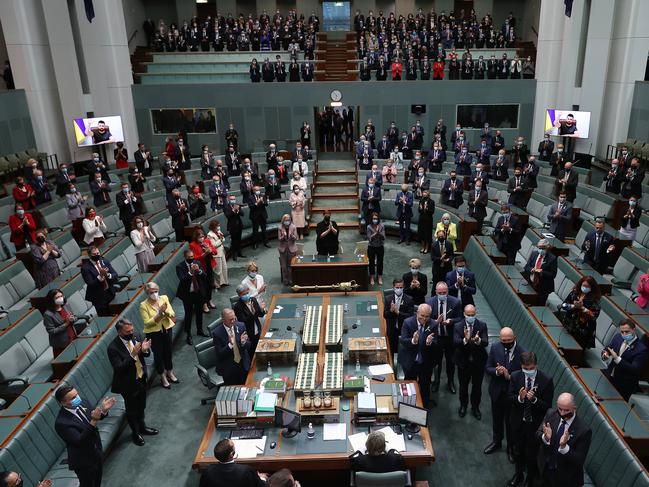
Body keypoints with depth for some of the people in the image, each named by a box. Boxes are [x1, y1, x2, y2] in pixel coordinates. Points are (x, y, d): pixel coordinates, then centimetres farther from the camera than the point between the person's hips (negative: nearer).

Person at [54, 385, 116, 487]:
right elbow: (80, 441, -33)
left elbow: (96, 416, 2)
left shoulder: (82, 402, -13)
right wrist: (94, 421, -43)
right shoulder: (61, 422, -32)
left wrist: (103, 410, -20)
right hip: (83, 461, -6)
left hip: (97, 452, 6)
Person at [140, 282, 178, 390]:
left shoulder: (164, 298, -6)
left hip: (167, 329, 3)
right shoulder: (143, 305, -16)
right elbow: (147, 323, -17)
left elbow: (172, 314, -7)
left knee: (168, 351, 18)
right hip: (153, 333, -3)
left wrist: (166, 312, -28)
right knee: (158, 354, 9)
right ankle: (163, 377, 28)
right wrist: (159, 314, -27)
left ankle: (170, 372, 39)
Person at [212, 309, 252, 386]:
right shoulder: (217, 333, -15)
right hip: (229, 368, -3)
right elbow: (219, 354, -15)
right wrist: (230, 345, -31)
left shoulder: (241, 326, -6)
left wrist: (243, 342, -23)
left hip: (243, 364, 3)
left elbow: (248, 346, 0)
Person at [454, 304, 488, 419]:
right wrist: (465, 340, -44)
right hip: (463, 361, 0)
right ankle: (463, 405, 42)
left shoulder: (482, 325, -10)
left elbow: (486, 342, -21)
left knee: (477, 386, 17)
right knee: (463, 386, 19)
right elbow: (455, 343, -23)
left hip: (478, 361, 0)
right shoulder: (458, 326, -12)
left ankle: (475, 407, 39)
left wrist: (478, 340, -44)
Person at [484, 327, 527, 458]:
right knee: (496, 418, 23)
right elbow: (487, 368, -4)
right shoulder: (495, 347, -12)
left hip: (513, 393, -3)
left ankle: (511, 447, 41)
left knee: (511, 421, 17)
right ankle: (496, 442, 48)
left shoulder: (522, 352, -22)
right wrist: (496, 371, -25)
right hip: (497, 391, 3)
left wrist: (509, 376, -30)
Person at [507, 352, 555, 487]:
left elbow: (547, 406, -15)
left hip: (536, 424, -2)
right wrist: (519, 398, -27)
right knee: (518, 450, 23)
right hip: (518, 421, 3)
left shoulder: (546, 380, -19)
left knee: (532, 453, 15)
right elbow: (510, 398, -6)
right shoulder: (515, 376, -12)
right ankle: (519, 474, 49)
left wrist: (534, 399, -34)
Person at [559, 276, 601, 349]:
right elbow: (563, 305, 0)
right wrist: (573, 306, -16)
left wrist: (582, 308, -18)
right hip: (570, 326, 3)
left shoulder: (594, 299, -5)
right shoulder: (574, 293, 3)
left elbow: (594, 315, -12)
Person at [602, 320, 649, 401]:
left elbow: (635, 370, -24)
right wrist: (605, 354, -17)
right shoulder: (618, 337, -5)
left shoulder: (641, 349, -22)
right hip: (609, 377, 5)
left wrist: (617, 359, -33)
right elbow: (607, 348, 7)